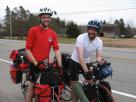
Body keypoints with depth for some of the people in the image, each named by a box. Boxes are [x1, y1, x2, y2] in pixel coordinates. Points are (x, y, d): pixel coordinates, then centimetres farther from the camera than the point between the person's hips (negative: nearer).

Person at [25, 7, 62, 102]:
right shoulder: (33, 30, -9)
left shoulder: (53, 33, 4)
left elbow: (57, 49, -3)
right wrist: (35, 63, -19)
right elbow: (27, 49, -11)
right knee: (32, 87, 1)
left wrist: (60, 65, -13)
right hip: (34, 64, -4)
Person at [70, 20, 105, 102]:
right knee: (74, 84, -1)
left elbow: (98, 56, -14)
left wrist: (101, 61, -39)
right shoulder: (81, 38, -30)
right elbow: (80, 56, -38)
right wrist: (86, 71, -47)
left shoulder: (99, 41, -15)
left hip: (87, 62, 4)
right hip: (76, 62, -4)